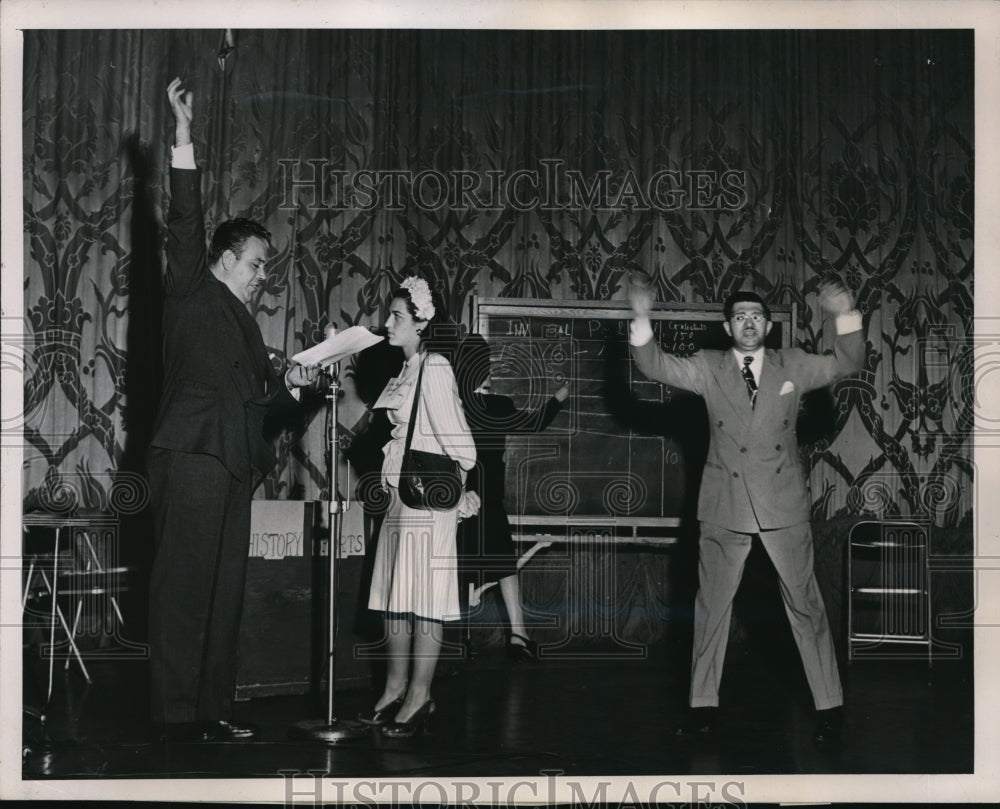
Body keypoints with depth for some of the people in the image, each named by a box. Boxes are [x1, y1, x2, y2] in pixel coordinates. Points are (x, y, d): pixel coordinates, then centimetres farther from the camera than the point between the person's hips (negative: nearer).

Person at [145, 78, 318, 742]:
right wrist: (184, 141, -14)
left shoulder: (244, 322, 26)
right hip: (193, 456, -8)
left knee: (225, 589, 4)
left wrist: (291, 385, 9)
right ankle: (178, 713, -8)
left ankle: (214, 709, 6)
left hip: (233, 465, 8)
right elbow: (187, 226, -8)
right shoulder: (192, 295, 6)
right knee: (185, 585, -9)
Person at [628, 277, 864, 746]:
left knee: (806, 605, 3)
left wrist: (845, 316, -16)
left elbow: (846, 365, 0)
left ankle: (830, 707, 10)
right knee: (712, 606, 7)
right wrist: (642, 321, -20)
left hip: (784, 506, 0)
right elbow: (657, 367, -4)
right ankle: (703, 703, 18)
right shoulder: (708, 368, 4)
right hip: (725, 507, 1)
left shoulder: (793, 366, 6)